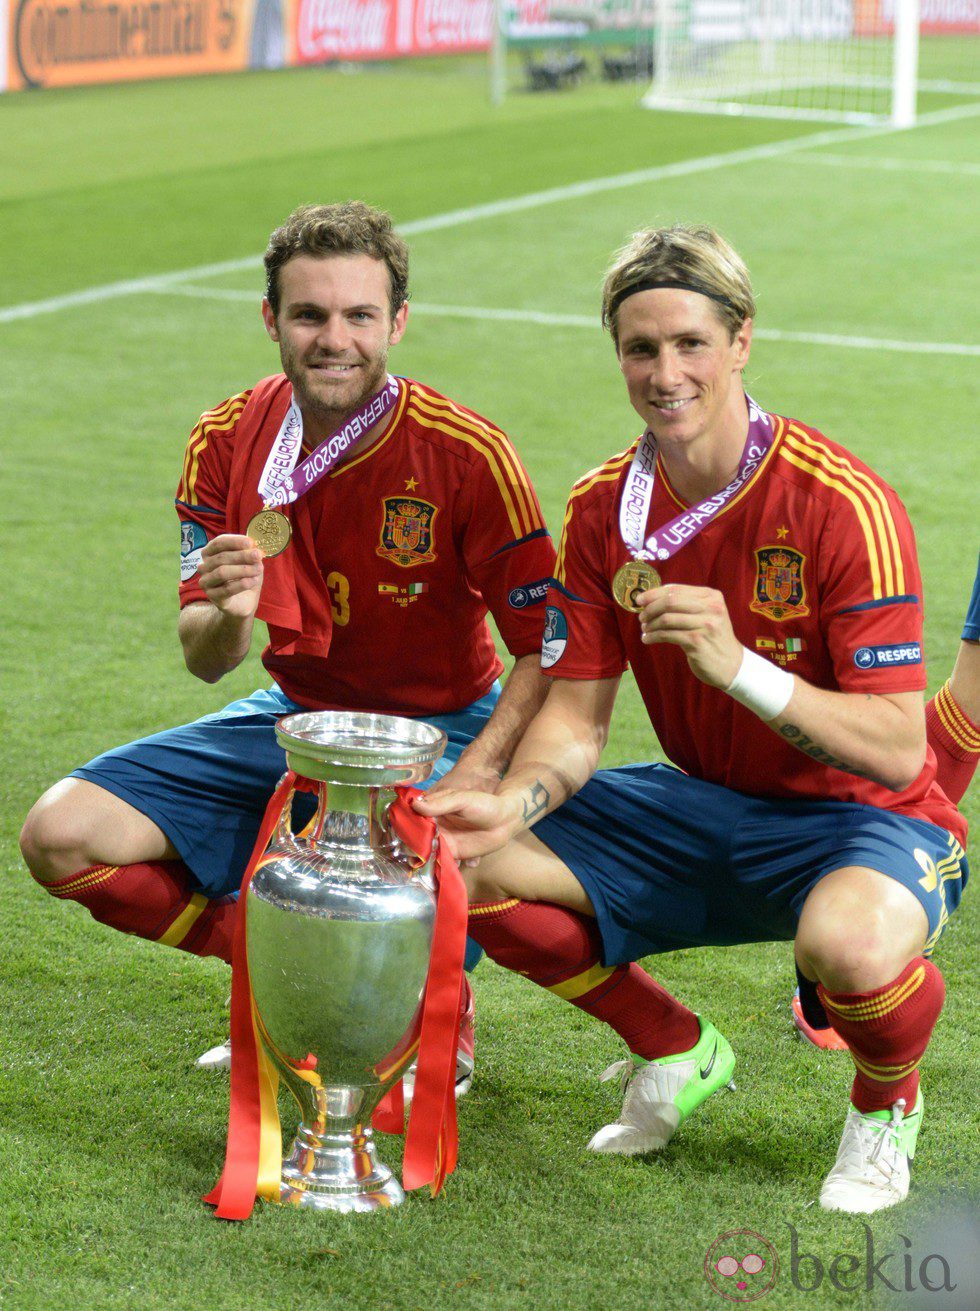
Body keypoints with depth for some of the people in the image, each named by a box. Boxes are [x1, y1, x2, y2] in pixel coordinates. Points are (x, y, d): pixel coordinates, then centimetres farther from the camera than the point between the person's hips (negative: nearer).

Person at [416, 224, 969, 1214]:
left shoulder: (843, 502, -23)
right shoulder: (605, 505, -4)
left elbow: (897, 751, -26)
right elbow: (574, 716, -1)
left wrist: (738, 664, -38)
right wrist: (515, 802, -23)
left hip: (864, 821, -6)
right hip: (701, 808, 6)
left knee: (850, 943, -40)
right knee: (475, 867, -10)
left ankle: (885, 1100, -1)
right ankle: (673, 1050, 14)